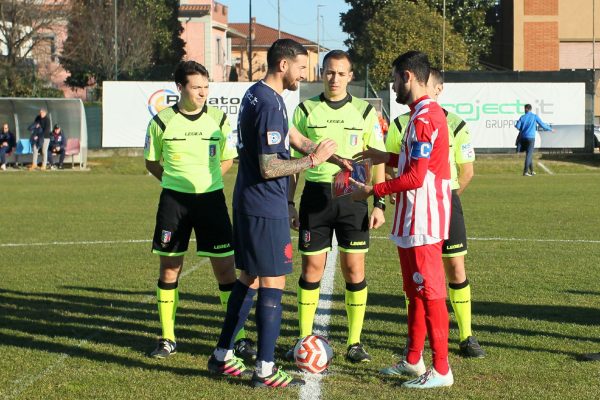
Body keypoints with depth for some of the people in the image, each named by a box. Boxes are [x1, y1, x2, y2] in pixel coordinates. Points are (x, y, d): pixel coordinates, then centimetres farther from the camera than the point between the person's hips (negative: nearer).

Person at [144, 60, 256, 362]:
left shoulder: (218, 119, 1)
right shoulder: (162, 121, -2)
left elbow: (227, 159, 13)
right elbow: (152, 162, 10)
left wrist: (204, 179, 3)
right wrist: (176, 181, 1)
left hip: (211, 198, 0)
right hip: (173, 200, 0)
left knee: (225, 267, -2)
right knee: (169, 268, 4)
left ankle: (238, 337, 7)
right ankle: (167, 339, 15)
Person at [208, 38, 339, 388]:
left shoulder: (256, 94, 12)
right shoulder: (270, 105, -20)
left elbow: (295, 138, 19)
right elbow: (269, 168, -22)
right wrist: (314, 160, -12)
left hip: (248, 203, 10)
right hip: (266, 209, -10)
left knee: (249, 278, 16)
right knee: (273, 283, -4)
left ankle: (222, 356, 22)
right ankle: (265, 370, 0)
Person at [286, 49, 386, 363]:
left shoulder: (364, 112, 4)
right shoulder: (305, 110, 5)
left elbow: (378, 160, 6)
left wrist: (379, 203, -1)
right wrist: (289, 203, 3)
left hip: (352, 195, 0)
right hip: (315, 194, 0)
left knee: (354, 269, 0)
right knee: (311, 267, 1)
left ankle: (355, 342, 8)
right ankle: (305, 340, 12)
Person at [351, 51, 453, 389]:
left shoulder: (424, 117, -18)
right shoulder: (427, 112, 14)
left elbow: (416, 177, -22)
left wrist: (372, 190, -16)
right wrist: (387, 158, 17)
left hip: (423, 222, -11)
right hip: (414, 221, 11)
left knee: (430, 292, -5)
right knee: (415, 291, 17)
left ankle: (441, 370, 0)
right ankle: (414, 361, 26)